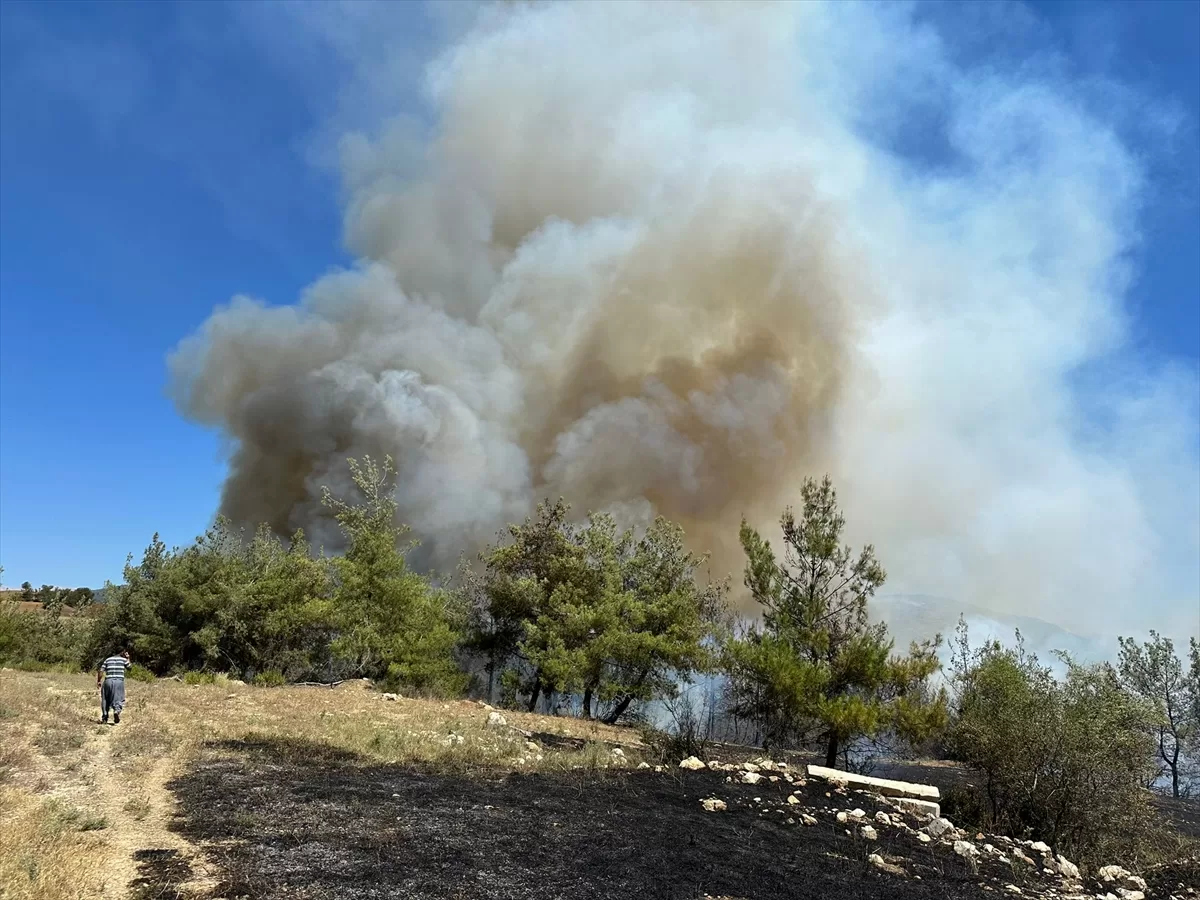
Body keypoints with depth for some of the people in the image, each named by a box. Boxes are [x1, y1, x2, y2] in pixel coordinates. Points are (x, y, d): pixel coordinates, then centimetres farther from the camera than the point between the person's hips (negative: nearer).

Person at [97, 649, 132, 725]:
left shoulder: (107, 660, 13)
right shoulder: (123, 660, 7)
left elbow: (101, 671, 6)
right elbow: (130, 667, 21)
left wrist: (99, 681, 13)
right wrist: (128, 659, 26)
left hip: (108, 681, 2)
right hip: (119, 681, -2)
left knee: (106, 700, 16)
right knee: (118, 699, 5)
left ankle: (104, 719, 17)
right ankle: (116, 711, -24)